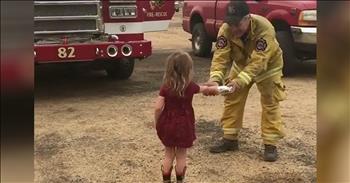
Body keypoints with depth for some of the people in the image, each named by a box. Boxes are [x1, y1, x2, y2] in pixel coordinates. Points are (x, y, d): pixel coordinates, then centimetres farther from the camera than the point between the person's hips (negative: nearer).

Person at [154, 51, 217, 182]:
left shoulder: (165, 86, -10)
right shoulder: (190, 86, -9)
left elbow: (158, 108, -13)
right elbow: (204, 89, 12)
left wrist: (157, 123, 3)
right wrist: (214, 89, 33)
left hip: (167, 123, 1)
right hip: (183, 125, -1)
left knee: (169, 154, 16)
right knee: (181, 155, 13)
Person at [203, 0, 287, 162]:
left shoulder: (265, 29, -40)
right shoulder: (225, 29, -28)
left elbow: (258, 62, -44)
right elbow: (220, 57, -31)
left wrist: (239, 81, -55)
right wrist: (215, 79, -49)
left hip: (267, 66, -4)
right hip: (241, 64, 4)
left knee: (270, 104, -5)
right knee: (232, 100, 5)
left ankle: (270, 144, 4)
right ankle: (230, 138, 17)